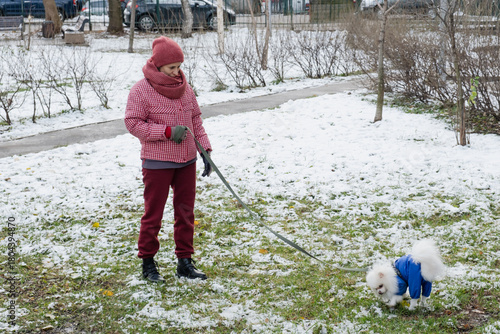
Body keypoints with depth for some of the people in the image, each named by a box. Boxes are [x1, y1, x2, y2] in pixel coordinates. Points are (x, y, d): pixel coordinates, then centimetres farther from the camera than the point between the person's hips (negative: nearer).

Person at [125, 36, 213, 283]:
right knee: (153, 214, 3)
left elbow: (196, 119, 14)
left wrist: (205, 148, 6)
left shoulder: (185, 88, 8)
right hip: (157, 163, -6)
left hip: (187, 161, 6)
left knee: (186, 212, 10)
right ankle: (147, 263, 17)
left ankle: (185, 262, 20)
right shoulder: (141, 90, -10)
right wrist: (168, 131, -19)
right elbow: (133, 123, -12)